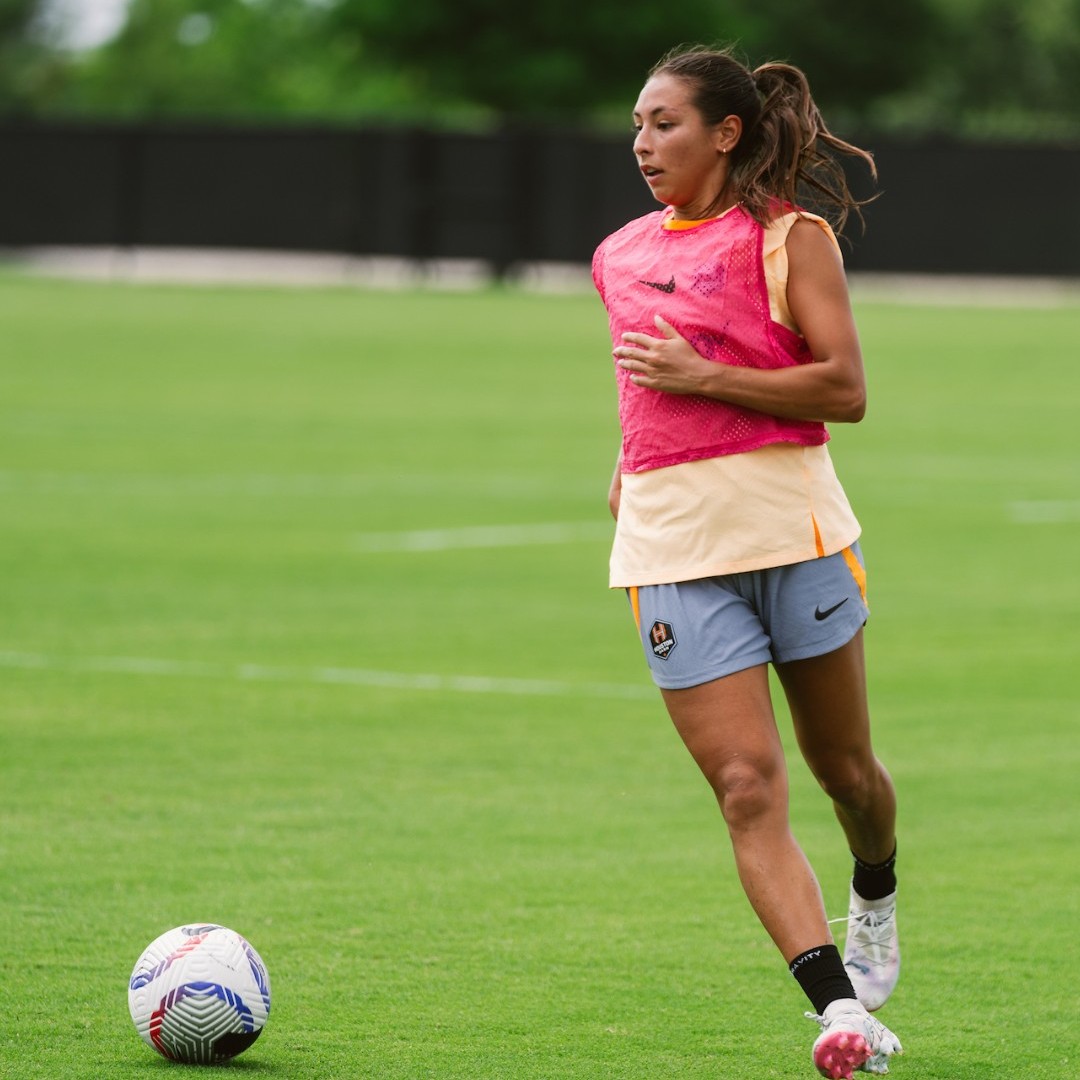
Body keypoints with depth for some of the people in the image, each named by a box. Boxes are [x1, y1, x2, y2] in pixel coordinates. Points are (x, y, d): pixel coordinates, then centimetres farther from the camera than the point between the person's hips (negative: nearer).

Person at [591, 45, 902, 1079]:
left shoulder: (790, 236, -2)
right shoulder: (621, 256, 14)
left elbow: (845, 388, -10)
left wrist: (702, 378, -16)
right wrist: (634, 462, 14)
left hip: (791, 517, -3)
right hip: (671, 541, 3)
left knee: (844, 767, 10)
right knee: (746, 787, -11)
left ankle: (875, 898, 44)